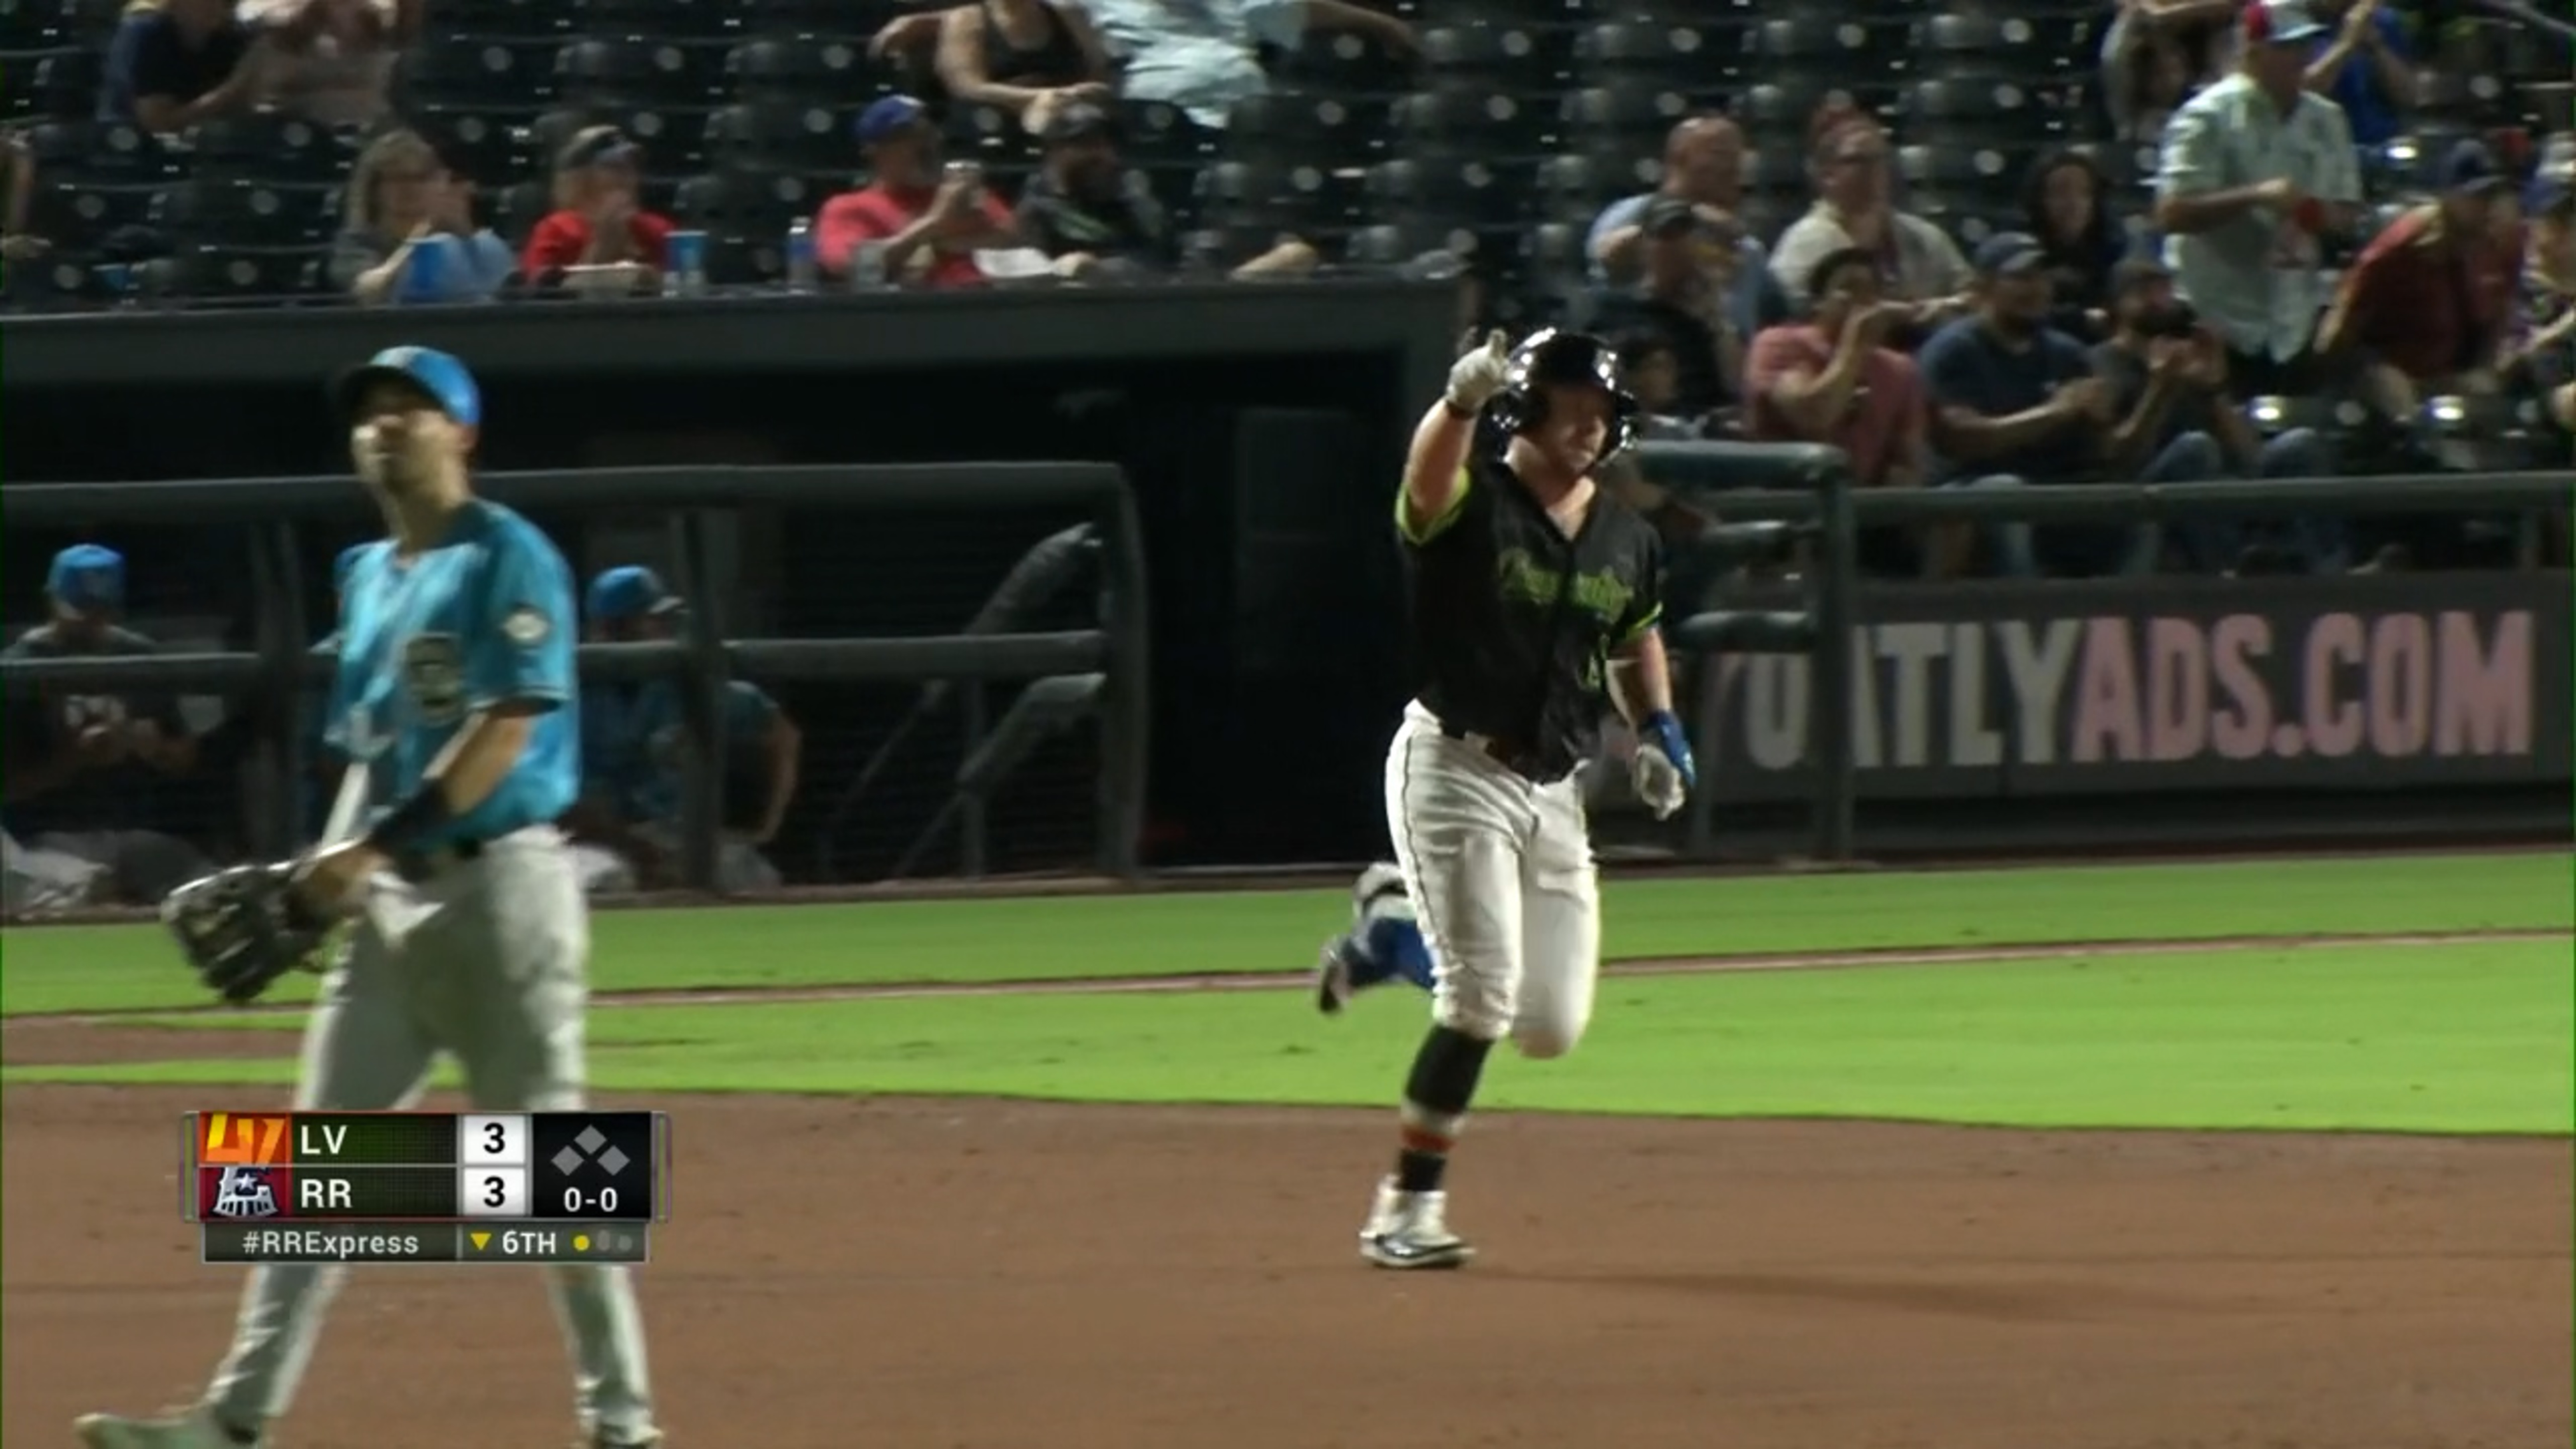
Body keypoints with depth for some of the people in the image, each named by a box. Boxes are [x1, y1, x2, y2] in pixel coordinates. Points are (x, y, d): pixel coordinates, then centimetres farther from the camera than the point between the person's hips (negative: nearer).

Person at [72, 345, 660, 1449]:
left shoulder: (507, 560, -8)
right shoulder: (371, 577, 17)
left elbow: (505, 734, -17)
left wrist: (376, 845, -21)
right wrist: (325, 872, 7)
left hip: (501, 881, -8)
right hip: (392, 898, 8)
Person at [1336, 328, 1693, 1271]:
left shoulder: (1627, 541, 9)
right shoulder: (1470, 508, -11)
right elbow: (1429, 473, -35)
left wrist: (1657, 728, 9)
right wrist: (1464, 399, -56)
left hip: (1554, 792, 6)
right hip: (1455, 771, -6)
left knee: (1551, 1028, 5)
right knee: (1483, 996, -16)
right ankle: (1406, 1210, -6)